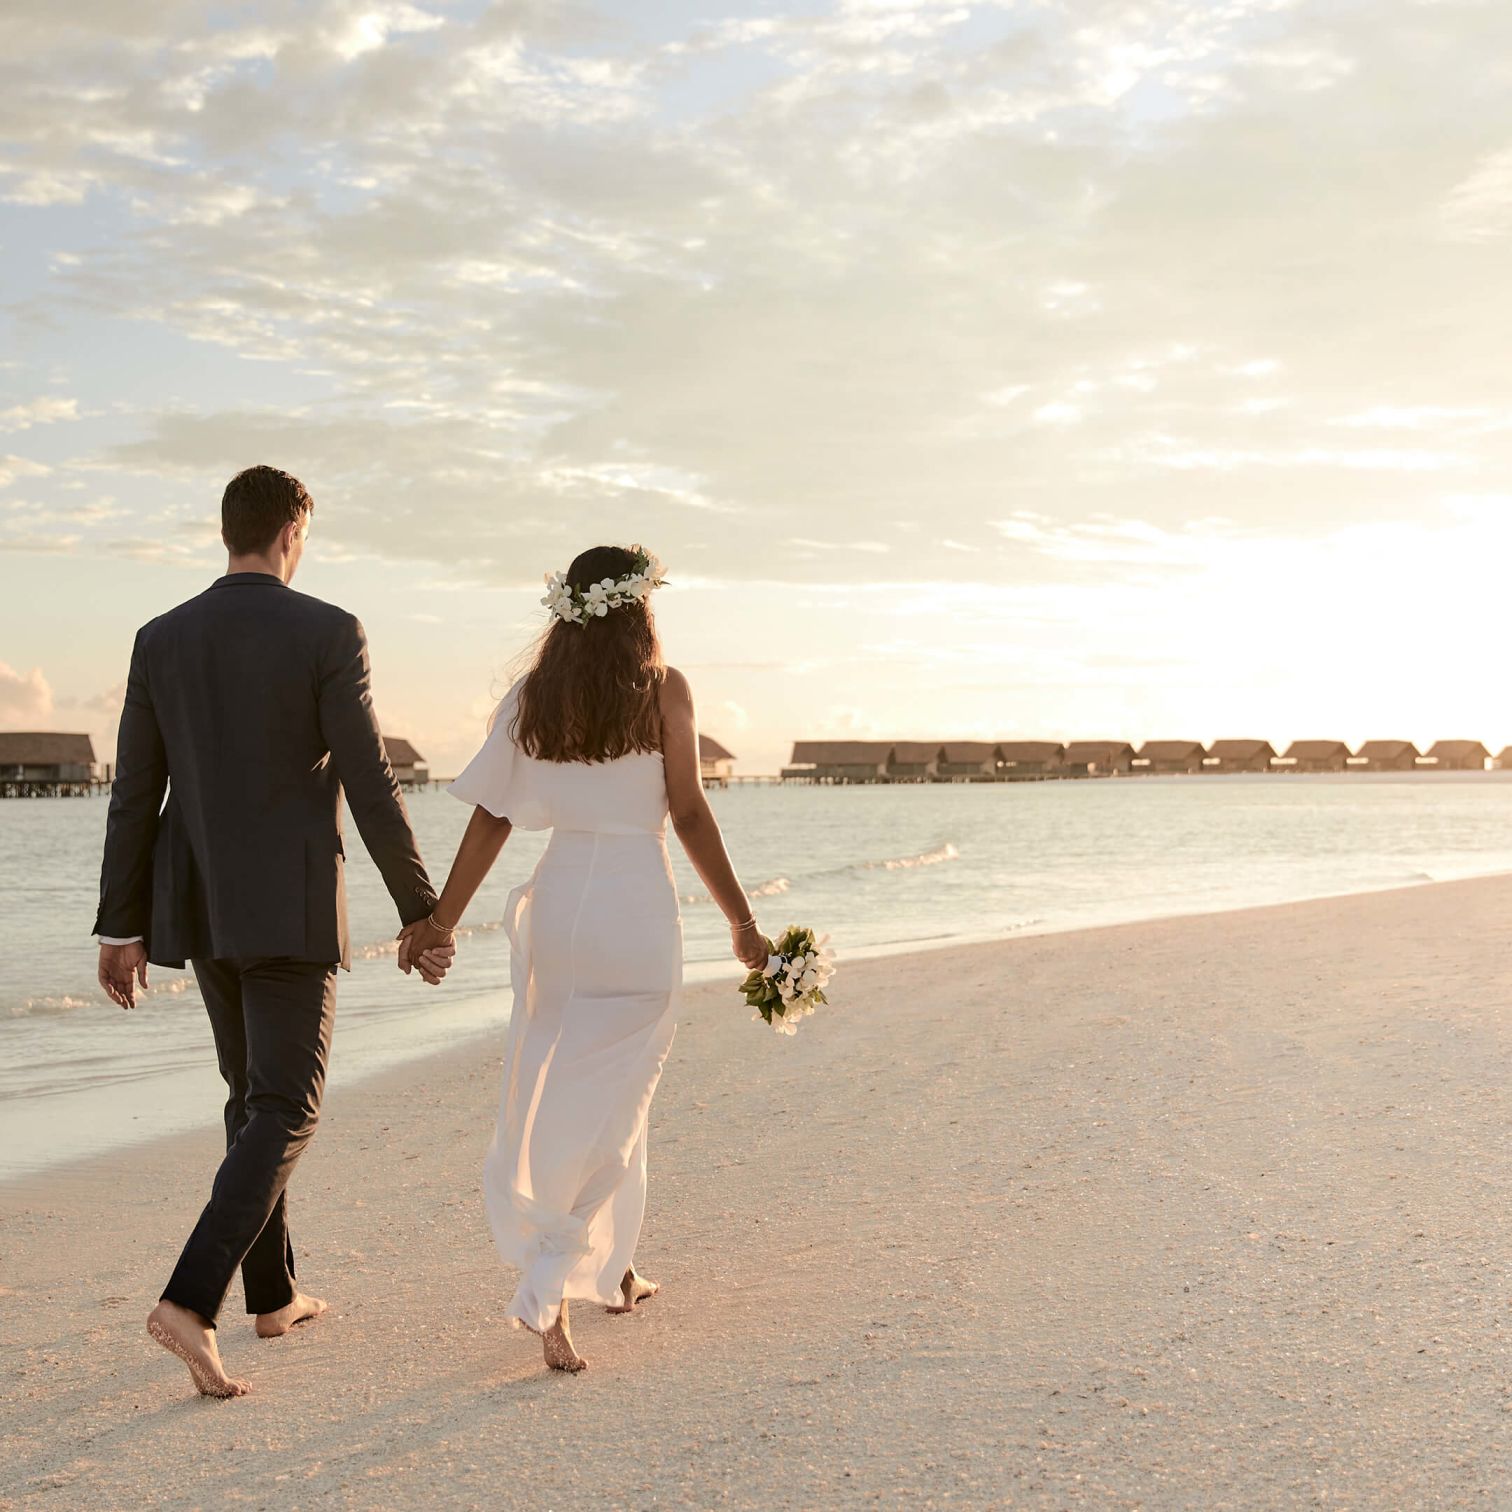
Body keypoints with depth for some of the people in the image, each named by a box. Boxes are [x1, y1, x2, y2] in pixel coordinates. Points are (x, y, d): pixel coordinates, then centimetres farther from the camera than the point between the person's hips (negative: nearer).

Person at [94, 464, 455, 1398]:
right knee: (285, 1113, -3)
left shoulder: (161, 640, 4)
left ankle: (274, 1295, 27)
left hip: (200, 906, 6)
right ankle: (191, 1301, -19)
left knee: (256, 1093, 19)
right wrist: (421, 910, -5)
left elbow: (135, 794, 6)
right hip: (292, 909, -6)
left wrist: (122, 929, 12)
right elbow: (369, 785, -14)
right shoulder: (328, 633, -11)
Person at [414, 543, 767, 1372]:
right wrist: (742, 922, 0)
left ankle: (613, 1271, 30)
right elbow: (690, 815, -6)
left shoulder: (532, 696, 5)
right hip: (638, 907, -4)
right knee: (607, 1103, 0)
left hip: (557, 899, 5)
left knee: (604, 1091, 19)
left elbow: (490, 817, 4)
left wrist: (439, 922, 9)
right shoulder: (663, 688, -5)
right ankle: (547, 1290, -9)